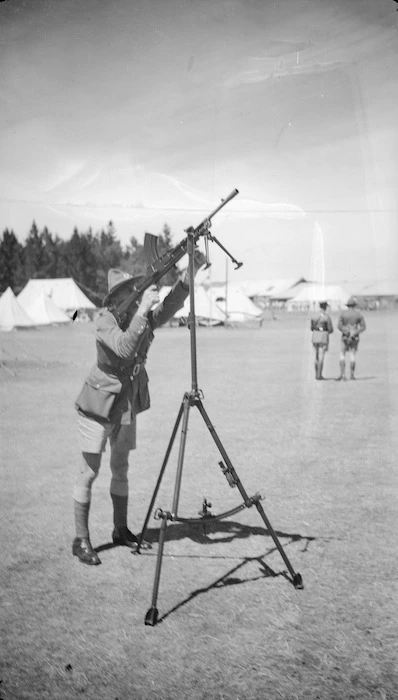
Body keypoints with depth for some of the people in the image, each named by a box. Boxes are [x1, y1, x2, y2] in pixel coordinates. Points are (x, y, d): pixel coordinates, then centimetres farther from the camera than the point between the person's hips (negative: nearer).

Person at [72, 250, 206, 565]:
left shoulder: (147, 317, -2)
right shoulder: (105, 320, -20)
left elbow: (172, 303, -16)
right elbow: (124, 347, -37)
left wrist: (192, 270, -27)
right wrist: (142, 310, -41)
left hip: (128, 404, 6)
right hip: (98, 405, -6)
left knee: (121, 469, 15)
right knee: (89, 472, 0)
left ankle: (121, 530, 27)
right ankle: (81, 540, 10)